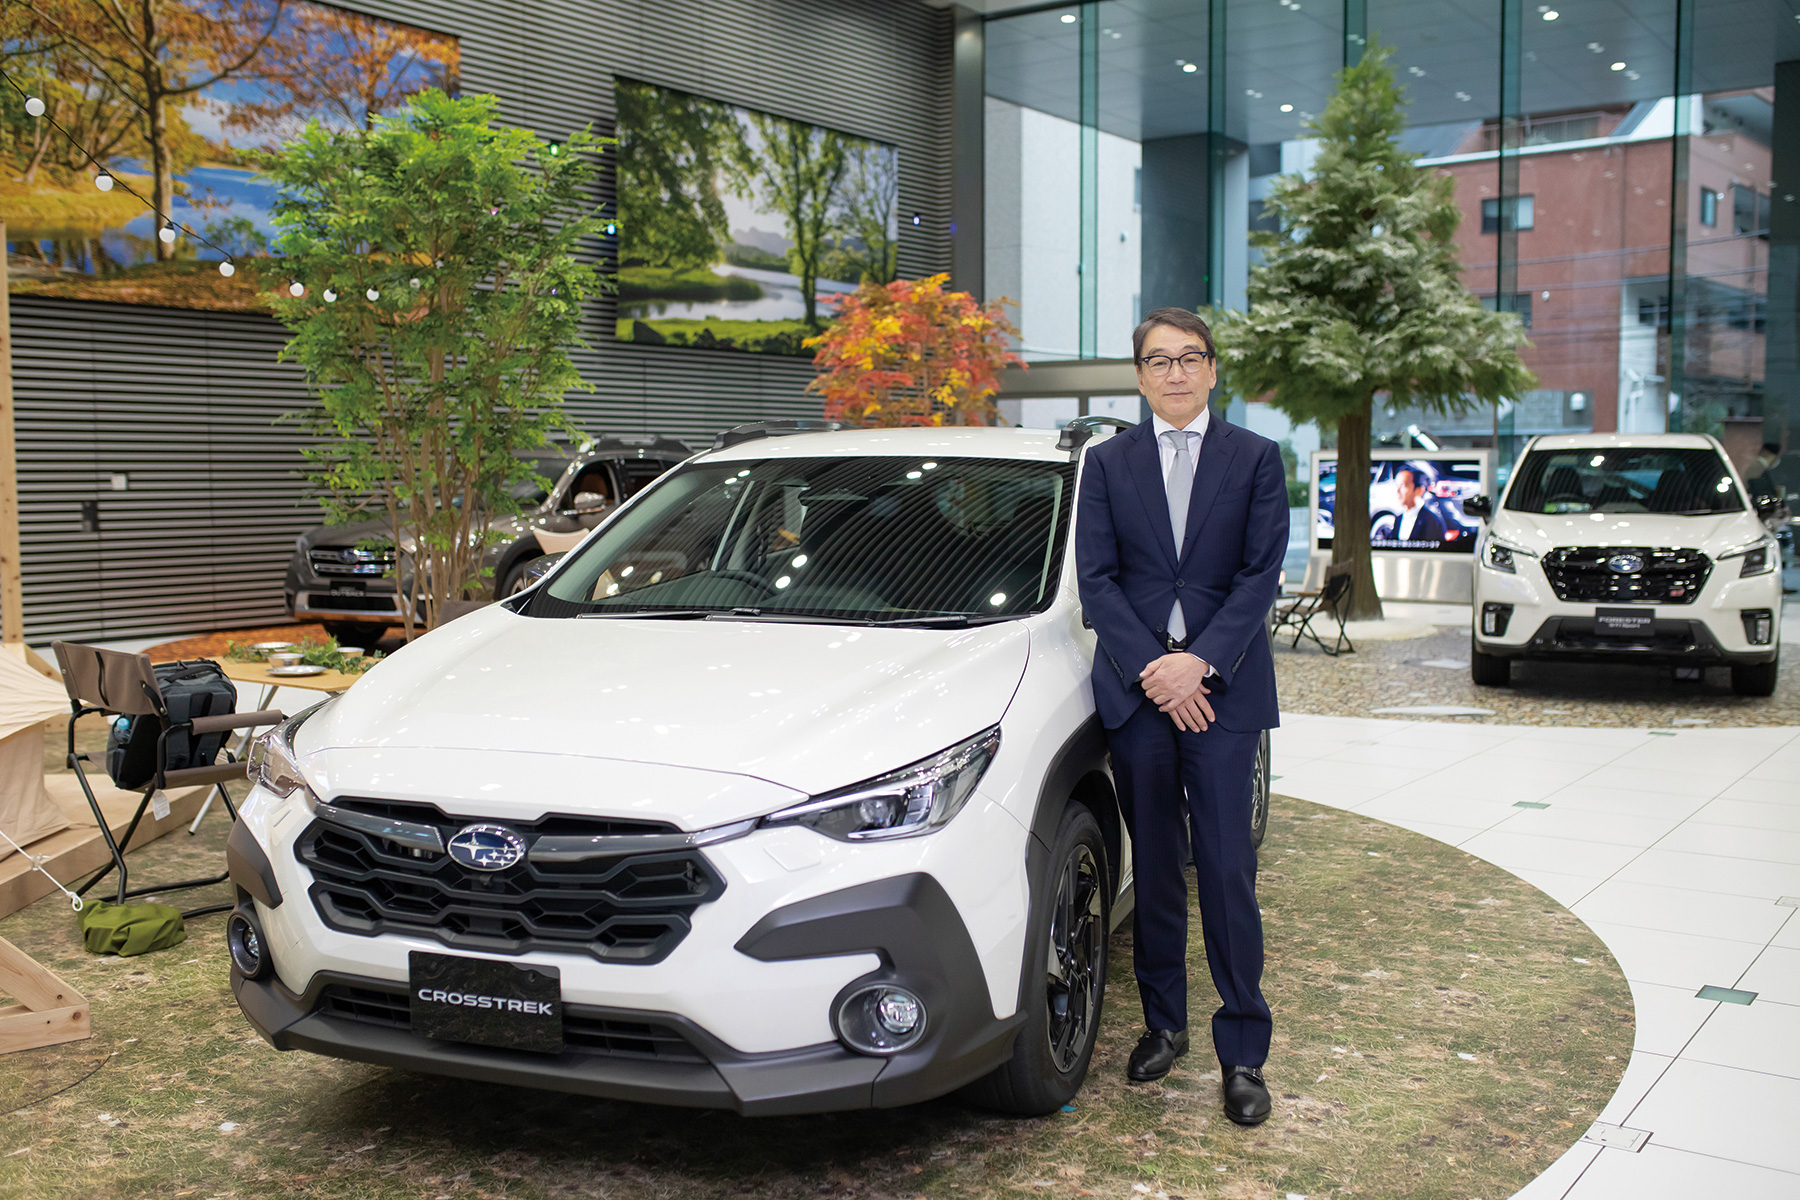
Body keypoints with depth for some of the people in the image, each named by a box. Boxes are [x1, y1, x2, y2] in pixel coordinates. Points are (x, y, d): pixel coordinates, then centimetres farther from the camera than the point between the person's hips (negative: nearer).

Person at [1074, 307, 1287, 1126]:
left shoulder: (1255, 459, 6)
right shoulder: (1108, 464, 8)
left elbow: (1260, 575, -1)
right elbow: (1096, 580, 1)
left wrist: (1200, 661, -13)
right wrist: (1152, 670, -10)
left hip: (1223, 685, -1)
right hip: (1136, 686, 2)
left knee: (1227, 869, -3)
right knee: (1154, 866, 9)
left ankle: (1243, 1052, 6)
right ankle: (1163, 1023, 23)